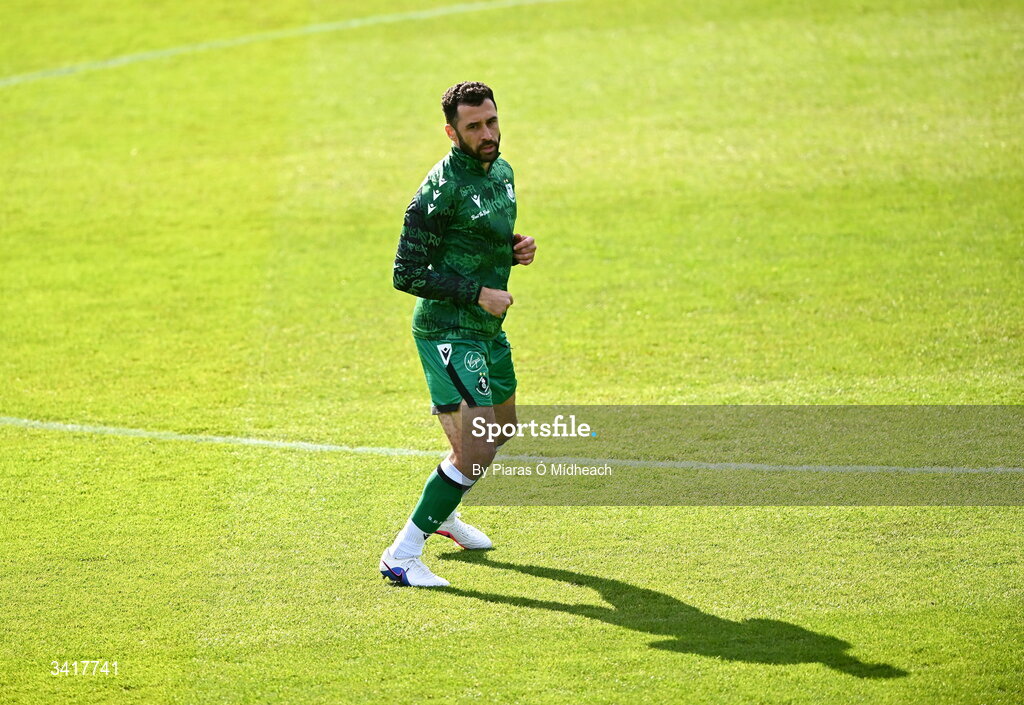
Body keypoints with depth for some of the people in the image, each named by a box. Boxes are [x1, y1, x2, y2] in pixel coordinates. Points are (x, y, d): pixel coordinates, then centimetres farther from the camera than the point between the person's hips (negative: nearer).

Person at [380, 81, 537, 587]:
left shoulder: (502, 172, 8)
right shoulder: (442, 188, -21)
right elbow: (407, 273, -21)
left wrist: (516, 247, 3)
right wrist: (478, 293, -21)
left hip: (488, 328, 9)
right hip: (448, 331, -9)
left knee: (502, 427, 26)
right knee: (478, 449, -18)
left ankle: (442, 513, 50)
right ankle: (402, 556, -11)